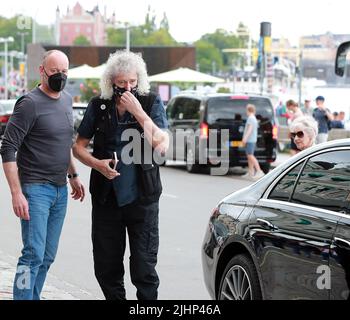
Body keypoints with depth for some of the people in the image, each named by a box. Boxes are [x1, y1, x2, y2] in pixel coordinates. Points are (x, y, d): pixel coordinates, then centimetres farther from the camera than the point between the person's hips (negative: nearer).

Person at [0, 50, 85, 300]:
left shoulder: (67, 100, 12)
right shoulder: (30, 103, -13)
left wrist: (73, 175, 22)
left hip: (61, 190, 8)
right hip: (36, 188, -8)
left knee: (48, 257, 9)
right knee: (34, 255, -13)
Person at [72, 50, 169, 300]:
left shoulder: (151, 103, -2)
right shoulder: (99, 106, 4)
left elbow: (162, 145, -13)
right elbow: (79, 146, 10)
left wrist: (138, 111, -20)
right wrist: (98, 164, -10)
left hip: (141, 197, -3)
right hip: (106, 197, 3)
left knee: (144, 266, -5)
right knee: (106, 265, 9)